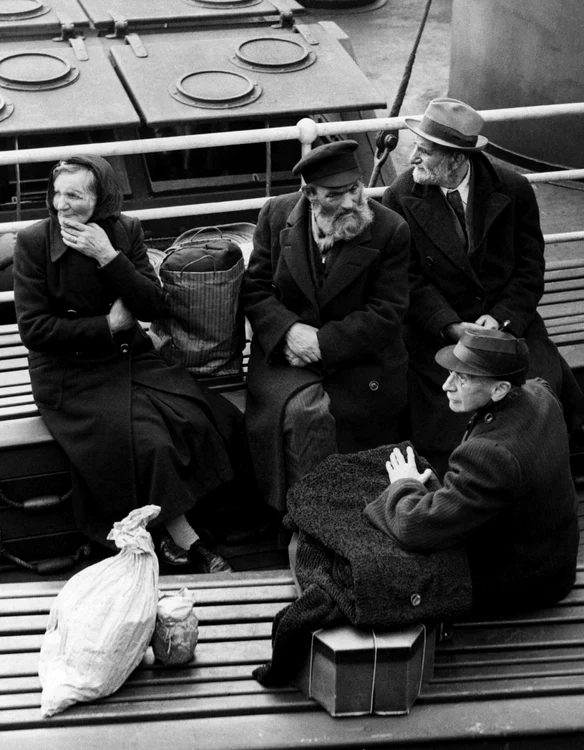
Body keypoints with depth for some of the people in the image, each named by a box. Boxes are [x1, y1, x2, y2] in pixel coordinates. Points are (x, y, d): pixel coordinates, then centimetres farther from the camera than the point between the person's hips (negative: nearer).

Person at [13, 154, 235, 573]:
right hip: (68, 372, -3)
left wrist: (108, 256, -18)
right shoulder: (33, 242, -8)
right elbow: (34, 329, -10)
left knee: (191, 417, -21)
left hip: (129, 356, 4)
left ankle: (174, 534, -7)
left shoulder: (126, 231, 0)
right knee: (146, 439, -24)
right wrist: (108, 325, -11)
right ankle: (183, 538, -5)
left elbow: (155, 307, -6)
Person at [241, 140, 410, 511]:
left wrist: (324, 343, -17)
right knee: (306, 411, -27)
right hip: (287, 353, 1)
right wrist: (289, 331, -15)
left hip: (360, 361, -1)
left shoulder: (391, 230, -7)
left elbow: (386, 313, -9)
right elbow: (255, 288, 4)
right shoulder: (277, 215, 1)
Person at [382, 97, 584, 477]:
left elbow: (530, 268, 2)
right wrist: (453, 327, -18)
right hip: (437, 326, -1)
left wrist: (501, 318, -14)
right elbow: (411, 280, -5)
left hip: (509, 319, 1)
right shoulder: (400, 197, -5)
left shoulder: (513, 189, -3)